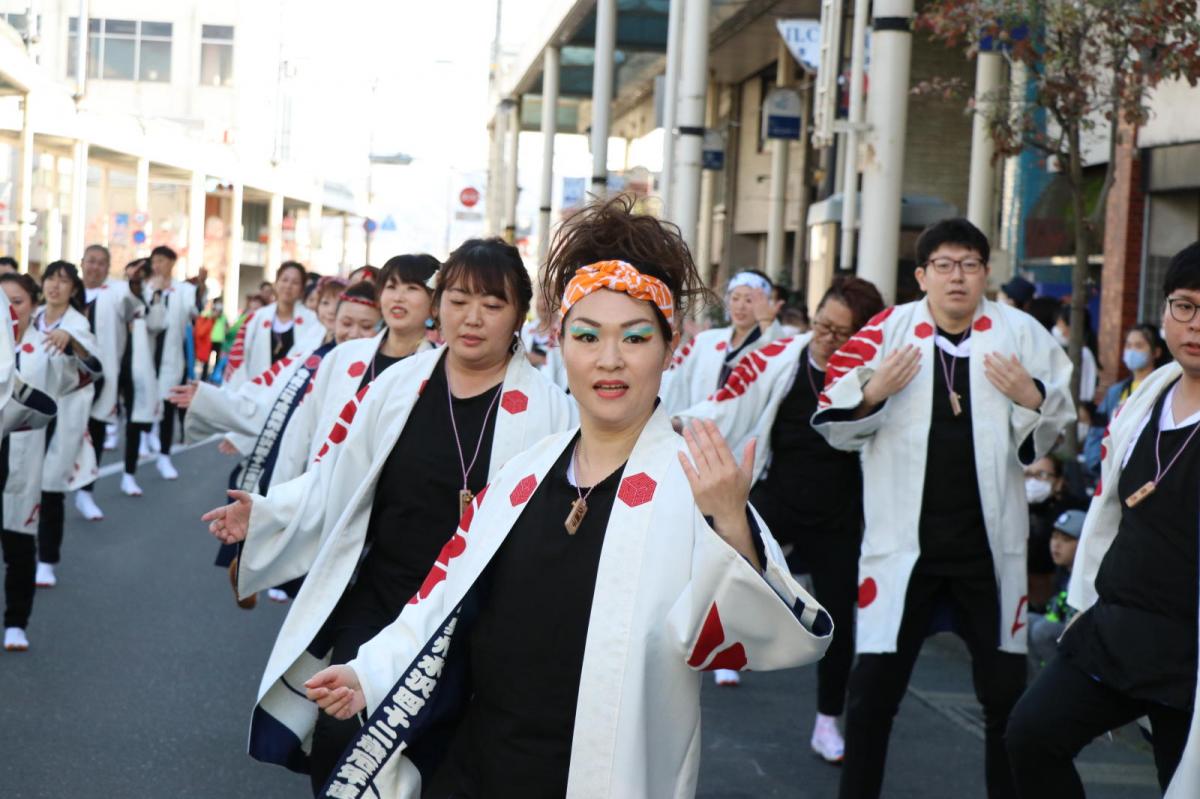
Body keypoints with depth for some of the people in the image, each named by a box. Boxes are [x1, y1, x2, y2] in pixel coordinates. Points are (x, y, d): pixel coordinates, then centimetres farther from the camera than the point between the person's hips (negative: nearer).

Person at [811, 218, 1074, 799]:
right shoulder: (889, 330, -3)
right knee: (873, 689, 3)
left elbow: (1049, 435, 8)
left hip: (989, 546, 1)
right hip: (903, 542, -1)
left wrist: (1030, 398, -13)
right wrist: (873, 391, -18)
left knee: (1007, 693, 12)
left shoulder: (1020, 333, -1)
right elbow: (835, 428, 0)